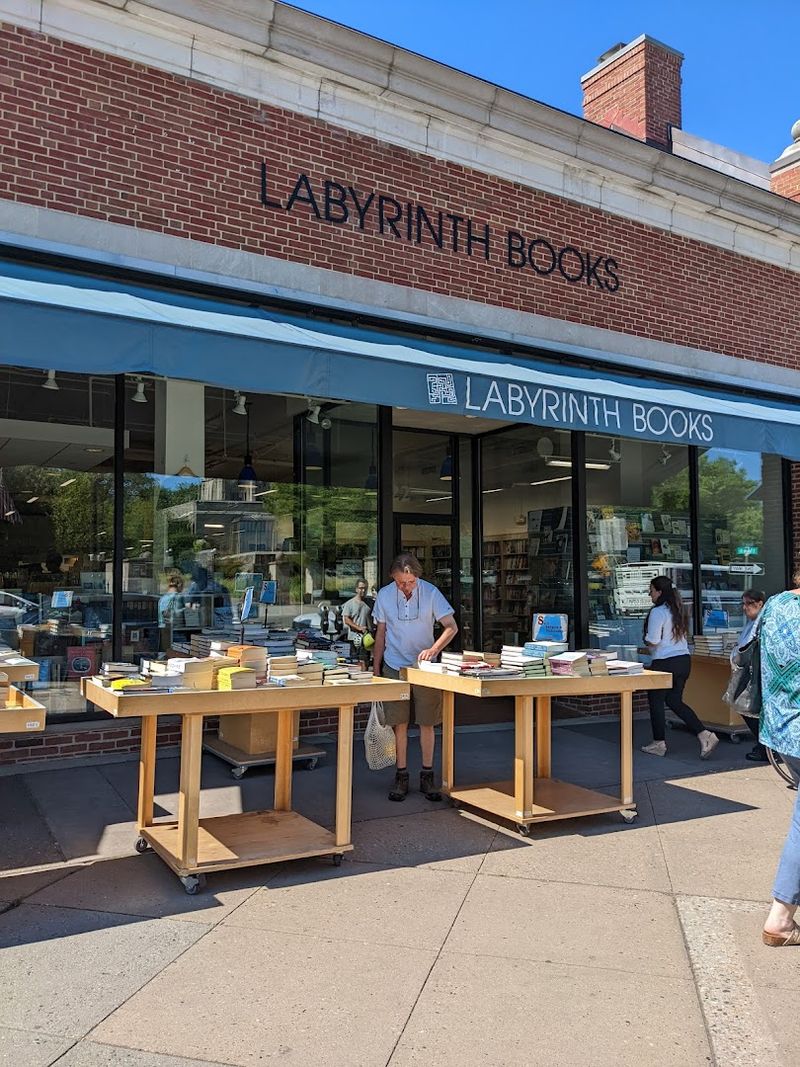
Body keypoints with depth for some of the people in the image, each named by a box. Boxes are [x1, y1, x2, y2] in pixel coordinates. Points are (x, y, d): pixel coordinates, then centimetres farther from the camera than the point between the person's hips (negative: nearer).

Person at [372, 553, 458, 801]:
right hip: (395, 667, 1)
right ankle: (401, 777, 13)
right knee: (399, 724, 2)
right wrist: (376, 668, 6)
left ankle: (427, 776, 15)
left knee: (427, 723, 3)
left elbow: (451, 627, -9)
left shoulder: (431, 593, -9)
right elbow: (380, 634, 6)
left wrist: (434, 649, -25)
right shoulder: (384, 595, -3)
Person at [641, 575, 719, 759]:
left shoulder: (657, 612, -15)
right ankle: (705, 735, 6)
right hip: (684, 660, 8)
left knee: (656, 701, 8)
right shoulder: (678, 610, 11)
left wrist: (645, 640, 5)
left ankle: (659, 743, 16)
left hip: (665, 663, -8)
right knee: (675, 701, 16)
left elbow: (653, 641, -17)